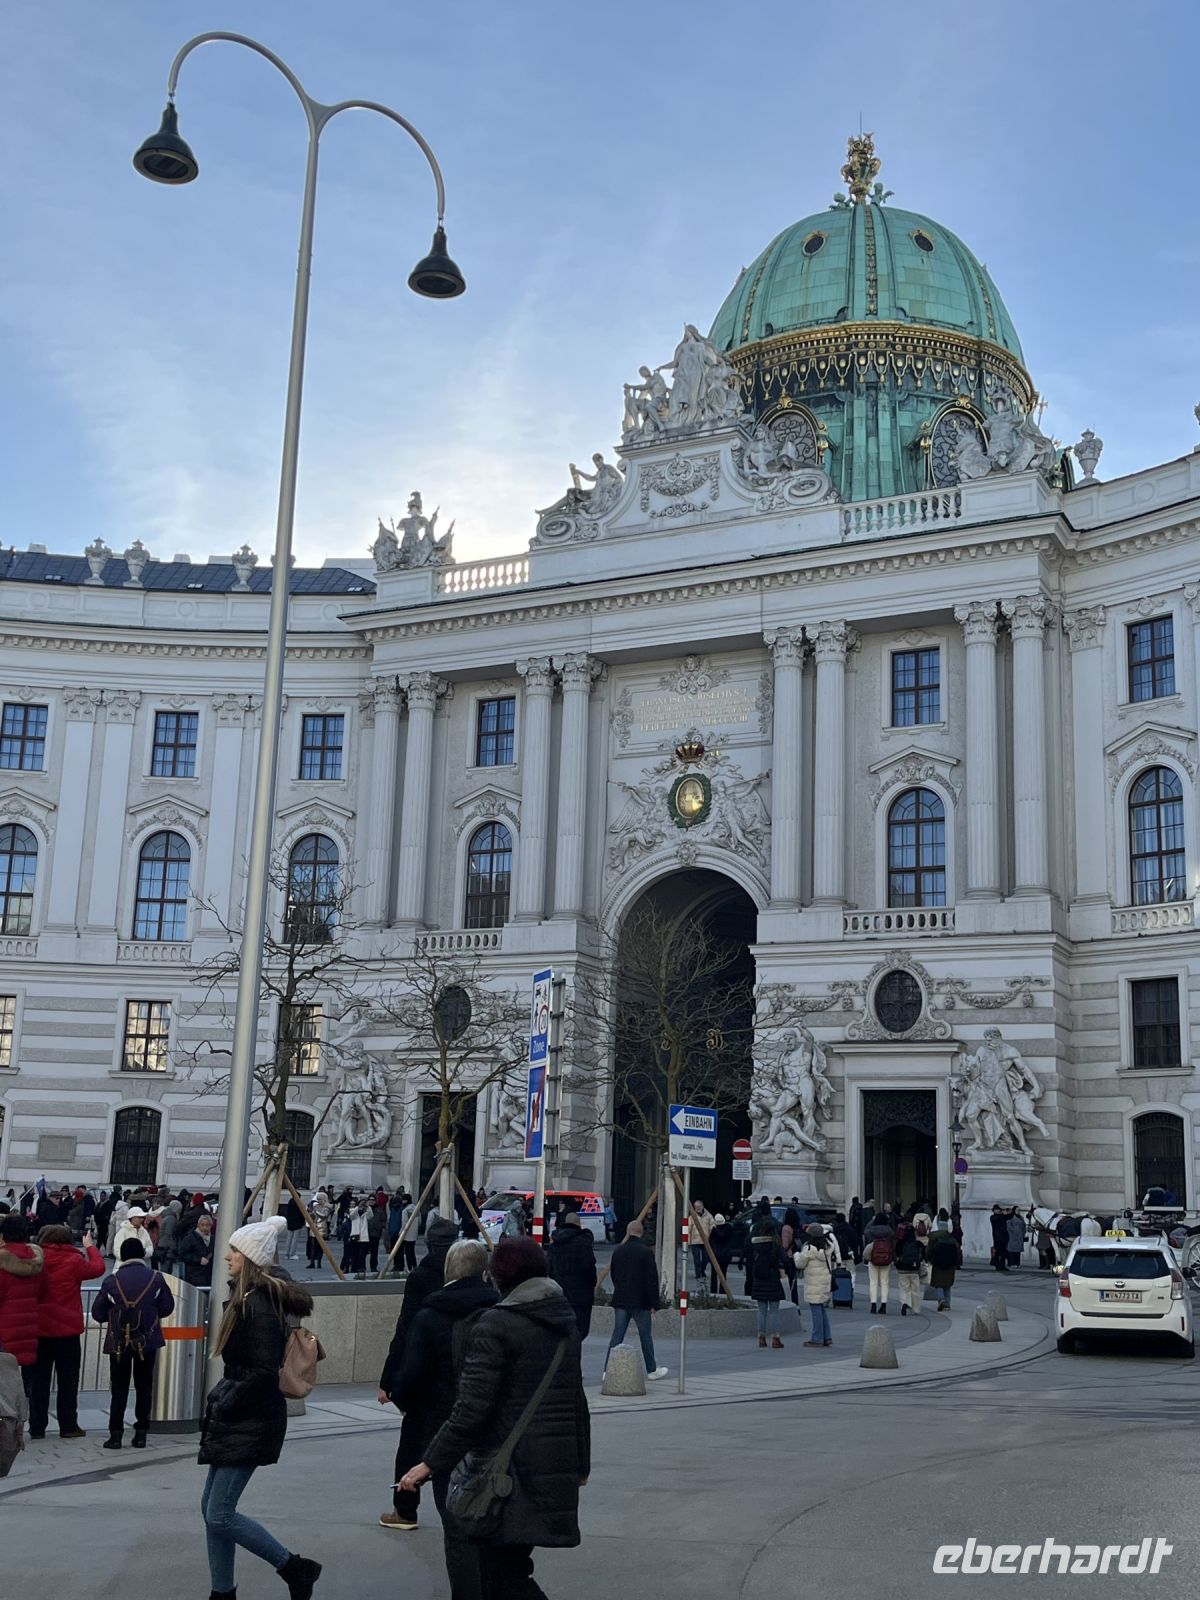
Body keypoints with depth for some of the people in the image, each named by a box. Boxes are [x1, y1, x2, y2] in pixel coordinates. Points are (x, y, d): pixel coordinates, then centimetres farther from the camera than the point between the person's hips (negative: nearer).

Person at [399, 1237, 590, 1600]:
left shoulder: (495, 1325, -12)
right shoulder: (565, 1321, 11)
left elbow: (472, 1407, -18)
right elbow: (577, 1399, 18)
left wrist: (432, 1463, -14)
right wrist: (581, 1462, 27)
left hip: (509, 1464, -7)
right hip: (557, 1462, 8)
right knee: (509, 1563, 16)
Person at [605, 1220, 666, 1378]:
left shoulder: (618, 1251, 4)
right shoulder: (646, 1252, -11)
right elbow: (652, 1279, -12)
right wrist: (654, 1303, -7)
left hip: (620, 1300, 4)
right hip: (640, 1302, -4)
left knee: (617, 1335, 5)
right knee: (646, 1336, 9)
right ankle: (652, 1370, 20)